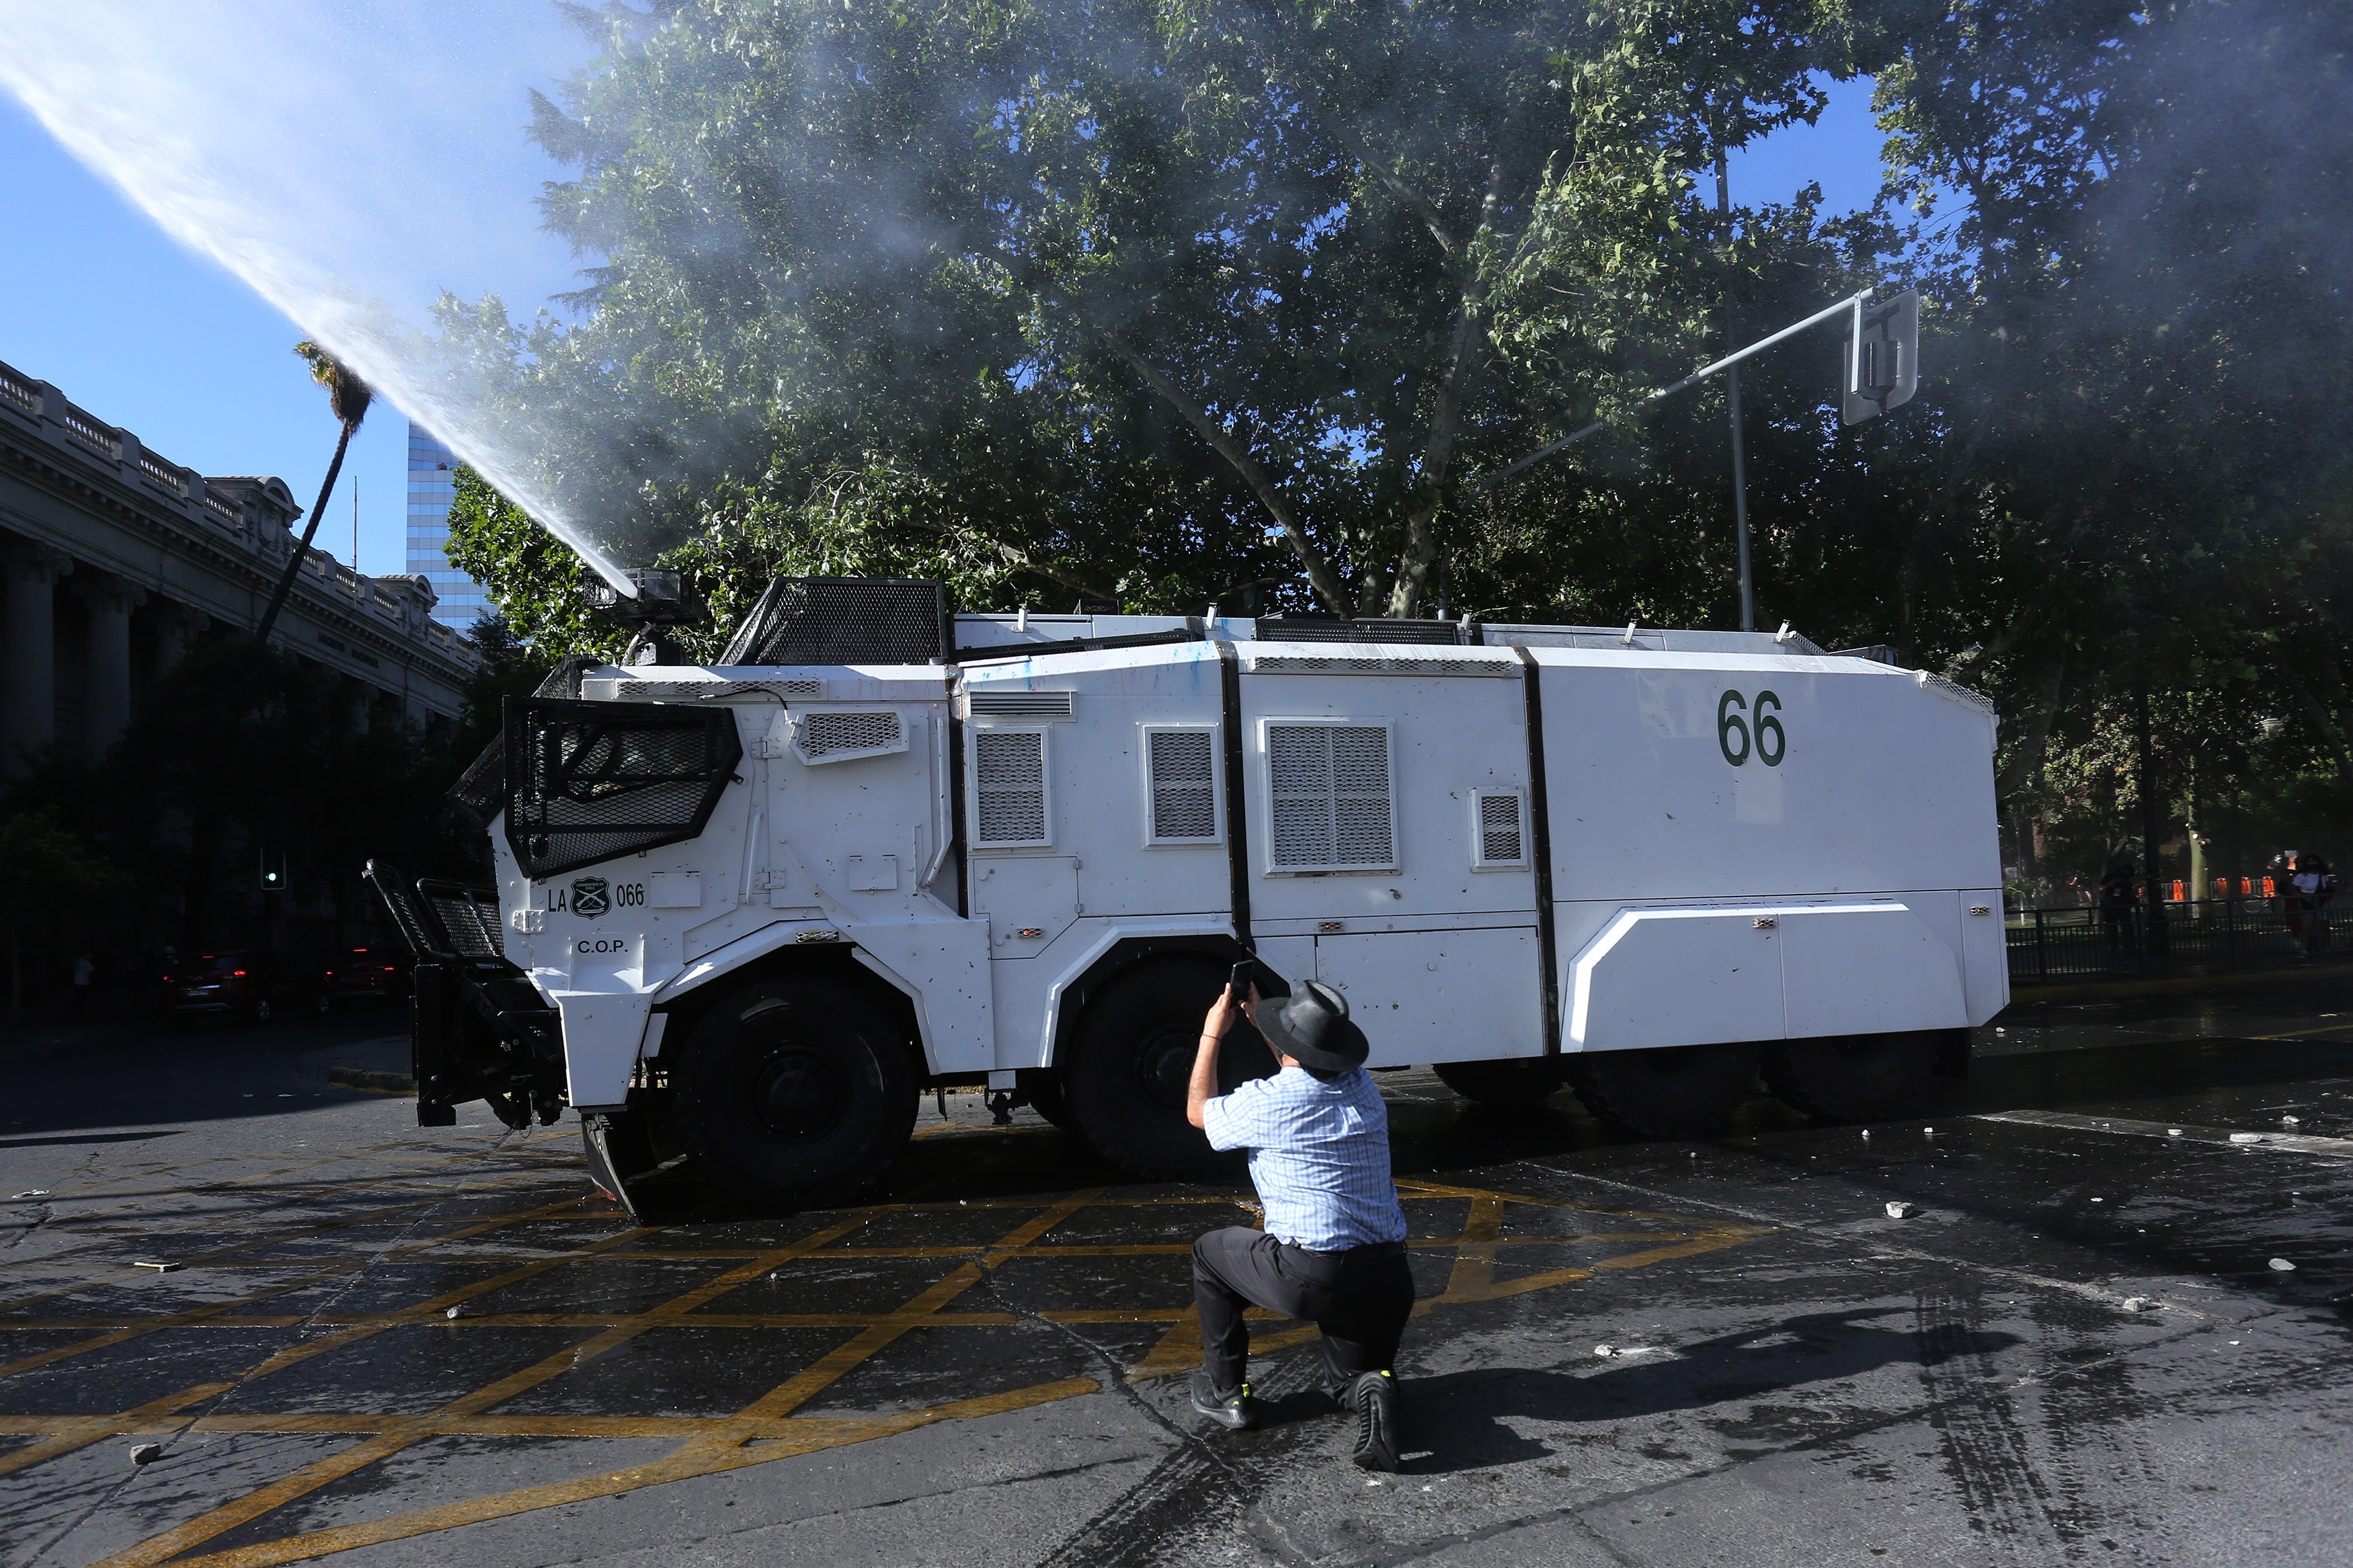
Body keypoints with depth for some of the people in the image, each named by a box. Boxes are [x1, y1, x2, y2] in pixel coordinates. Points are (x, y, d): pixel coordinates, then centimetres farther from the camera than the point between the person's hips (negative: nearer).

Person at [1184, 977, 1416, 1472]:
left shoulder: (1267, 1102, -10)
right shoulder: (1362, 1087, 6)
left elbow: (1199, 1111, 13)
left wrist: (1212, 1033, 20)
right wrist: (1259, 1017, 32)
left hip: (1307, 1279, -5)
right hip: (1387, 1279, 5)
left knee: (1210, 1253, 23)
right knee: (1349, 1379, 30)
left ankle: (1225, 1392, 26)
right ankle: (1368, 1386, -6)